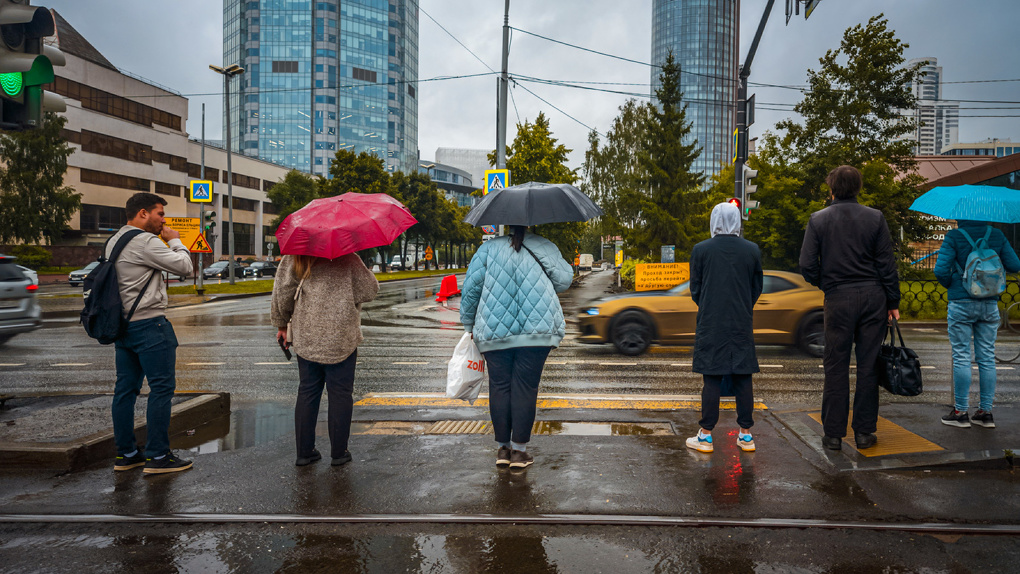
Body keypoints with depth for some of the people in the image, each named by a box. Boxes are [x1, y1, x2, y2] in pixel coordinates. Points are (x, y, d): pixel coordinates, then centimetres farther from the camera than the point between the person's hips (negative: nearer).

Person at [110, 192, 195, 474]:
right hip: (149, 324, -10)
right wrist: (174, 240, 0)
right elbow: (185, 266, -15)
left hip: (123, 324, 10)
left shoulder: (113, 241, 16)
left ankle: (125, 454, 19)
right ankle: (157, 456, 0)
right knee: (162, 388, -4)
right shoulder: (145, 242, -15)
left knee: (126, 389, 12)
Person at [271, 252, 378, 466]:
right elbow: (370, 291, -7)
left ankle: (304, 451, 18)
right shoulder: (347, 259, -10)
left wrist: (282, 324, 12)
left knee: (307, 392, 14)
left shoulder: (294, 258, 1)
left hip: (306, 338, 4)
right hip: (341, 339, -4)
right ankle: (339, 452, 13)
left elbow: (282, 292, 1)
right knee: (340, 393, 7)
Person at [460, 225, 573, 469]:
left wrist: (469, 325, 13)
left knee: (499, 387, 8)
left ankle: (503, 448, 14)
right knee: (525, 388, 2)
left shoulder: (488, 248, 8)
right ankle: (519, 451, 6)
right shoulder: (544, 246, 8)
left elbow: (470, 287, 4)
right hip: (537, 330, -1)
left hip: (493, 333, 1)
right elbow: (565, 280, 4)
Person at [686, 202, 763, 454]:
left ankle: (706, 436, 6)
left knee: (712, 380, 1)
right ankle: (746, 435, 14)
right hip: (742, 323, 2)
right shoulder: (752, 250, 2)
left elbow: (695, 288, 1)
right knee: (743, 378, 8)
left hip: (710, 323, -2)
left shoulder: (701, 249, -4)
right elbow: (757, 287, 9)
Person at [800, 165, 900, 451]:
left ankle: (833, 433, 8)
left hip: (838, 299, -1)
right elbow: (887, 264, 1)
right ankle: (864, 432, 13)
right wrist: (893, 302, 7)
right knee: (868, 365, 7)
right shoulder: (875, 218, 1)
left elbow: (807, 266, -6)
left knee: (836, 367, 4)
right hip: (873, 297, 1)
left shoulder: (818, 219, -2)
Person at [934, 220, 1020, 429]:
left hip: (961, 304, -4)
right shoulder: (997, 236, 3)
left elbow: (941, 270, -17)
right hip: (990, 304, 4)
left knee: (961, 357, 1)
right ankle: (986, 412, 14)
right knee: (987, 358, 9)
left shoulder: (954, 236, -10)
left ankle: (960, 412, 6)